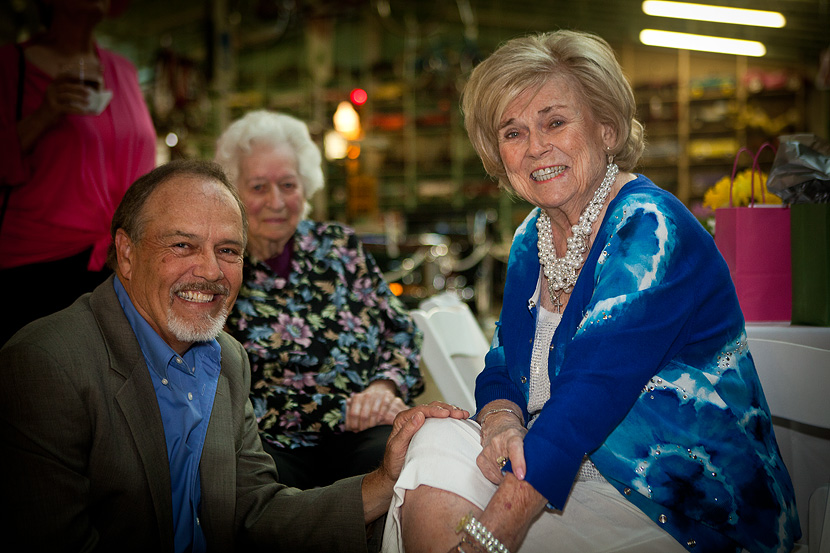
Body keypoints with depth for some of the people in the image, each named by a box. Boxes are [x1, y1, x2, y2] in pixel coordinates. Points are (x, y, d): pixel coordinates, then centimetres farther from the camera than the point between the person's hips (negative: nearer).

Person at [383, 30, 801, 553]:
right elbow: (503, 368, 10)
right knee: (438, 442, -16)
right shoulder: (532, 240, 9)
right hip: (578, 467, 7)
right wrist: (502, 422, -17)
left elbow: (593, 391, -26)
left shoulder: (649, 230, -17)